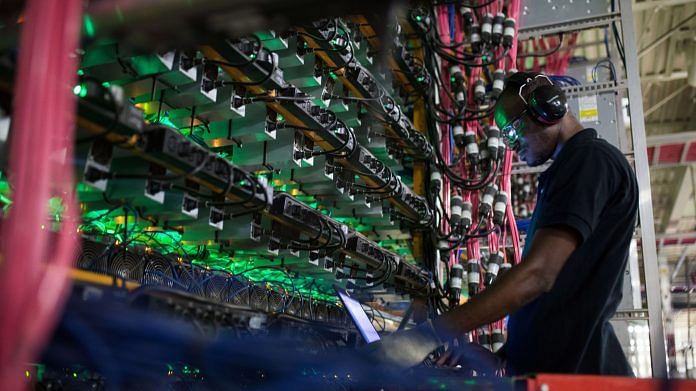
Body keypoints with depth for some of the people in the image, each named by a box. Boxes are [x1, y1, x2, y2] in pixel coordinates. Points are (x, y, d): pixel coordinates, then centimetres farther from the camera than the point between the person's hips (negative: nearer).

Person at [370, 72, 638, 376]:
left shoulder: (590, 158, -11)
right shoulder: (573, 167, 20)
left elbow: (537, 276, -24)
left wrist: (428, 336, -25)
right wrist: (502, 357, 12)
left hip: (574, 372, -9)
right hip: (557, 365, 9)